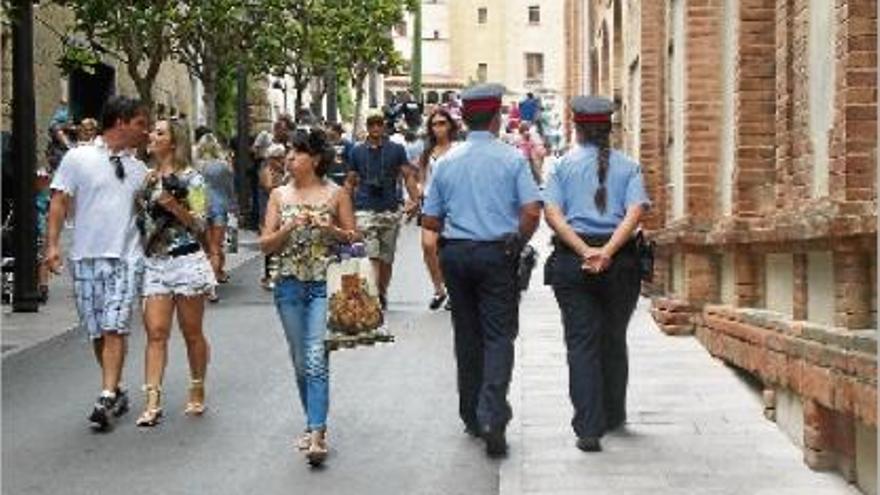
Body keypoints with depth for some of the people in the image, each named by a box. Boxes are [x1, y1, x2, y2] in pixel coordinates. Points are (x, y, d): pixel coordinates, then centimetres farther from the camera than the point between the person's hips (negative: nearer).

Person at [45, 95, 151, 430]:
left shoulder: (138, 169, 12)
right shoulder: (78, 158, 1)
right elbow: (59, 202, -2)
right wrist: (52, 244, -10)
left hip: (126, 258, 1)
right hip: (86, 257, -1)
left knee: (114, 329, -11)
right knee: (97, 333, 6)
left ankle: (106, 399, -13)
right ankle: (117, 391, 21)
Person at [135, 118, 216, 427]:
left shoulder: (190, 178, -3)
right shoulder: (147, 178, 13)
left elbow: (200, 225, -7)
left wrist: (174, 206, -20)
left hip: (186, 260, -4)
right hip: (154, 263, 4)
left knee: (191, 332, 6)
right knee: (156, 332, -6)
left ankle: (197, 394, 21)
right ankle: (152, 402, -10)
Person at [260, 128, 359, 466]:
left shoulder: (336, 194, 0)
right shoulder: (280, 195, 7)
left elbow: (354, 238, 5)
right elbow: (266, 245, 5)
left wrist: (330, 229, -14)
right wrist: (289, 227, -12)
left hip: (324, 285, -4)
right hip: (289, 285, 4)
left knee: (316, 359, -14)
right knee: (300, 361, 11)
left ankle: (317, 435, -18)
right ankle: (314, 423, 25)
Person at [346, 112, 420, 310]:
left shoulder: (396, 150, 5)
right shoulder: (357, 151, 8)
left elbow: (408, 176, 2)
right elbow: (351, 181, 13)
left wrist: (414, 199, -13)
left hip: (390, 210, 1)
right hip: (365, 210, -1)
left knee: (387, 258, 9)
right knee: (370, 256, -13)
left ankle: (382, 295, 24)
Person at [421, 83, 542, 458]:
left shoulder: (447, 162, 4)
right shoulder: (512, 159, -5)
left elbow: (430, 220, 5)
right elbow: (532, 212, -13)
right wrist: (518, 243, 4)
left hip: (455, 254, 3)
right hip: (498, 254, -3)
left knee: (467, 335, 13)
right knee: (498, 335, -2)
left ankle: (472, 416, 20)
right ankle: (492, 417, -17)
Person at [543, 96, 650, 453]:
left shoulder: (564, 165, 6)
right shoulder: (627, 167, 7)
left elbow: (552, 213, -7)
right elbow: (635, 212, -9)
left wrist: (584, 251, -15)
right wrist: (607, 251, -17)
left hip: (572, 262, -1)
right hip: (620, 261, 1)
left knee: (581, 343, 0)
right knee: (614, 340, 17)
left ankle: (588, 428, -9)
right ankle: (612, 416, 32)